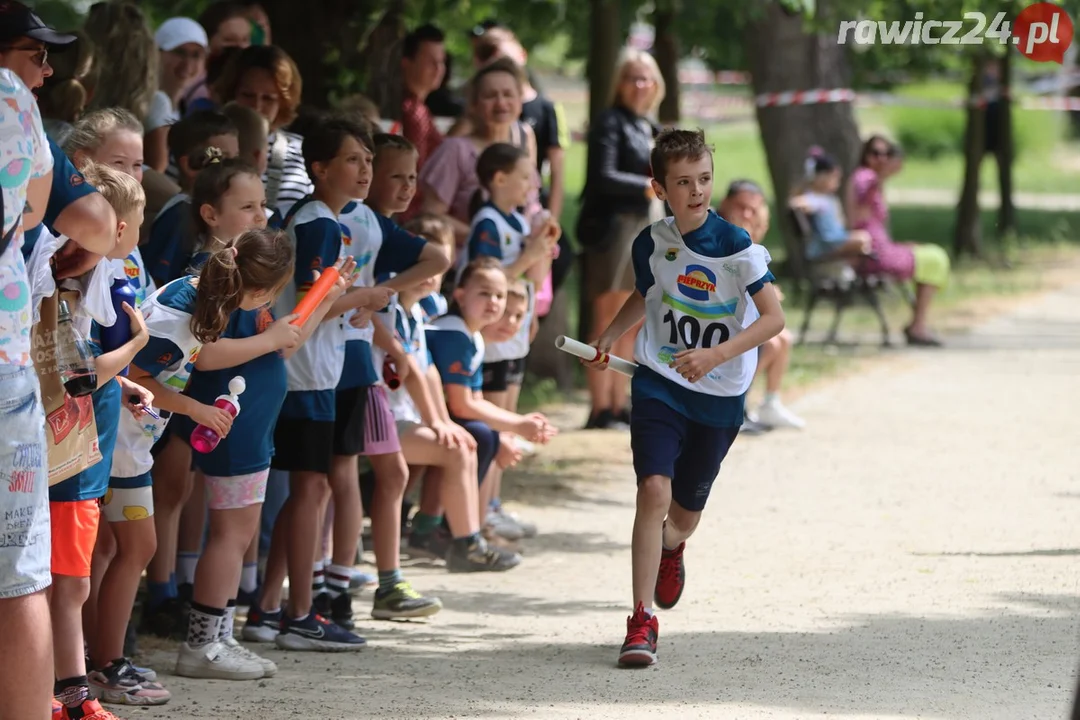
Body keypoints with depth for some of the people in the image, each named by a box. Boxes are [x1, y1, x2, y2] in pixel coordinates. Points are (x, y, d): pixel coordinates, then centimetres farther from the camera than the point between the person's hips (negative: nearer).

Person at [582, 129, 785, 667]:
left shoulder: (736, 246, -14)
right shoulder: (651, 244, -1)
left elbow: (774, 317, -17)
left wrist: (716, 354, -29)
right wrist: (608, 337, 7)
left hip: (720, 397, -1)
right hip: (659, 386, 1)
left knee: (685, 514, 13)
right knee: (654, 489, -20)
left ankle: (670, 548, 53)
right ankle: (643, 621, -18)